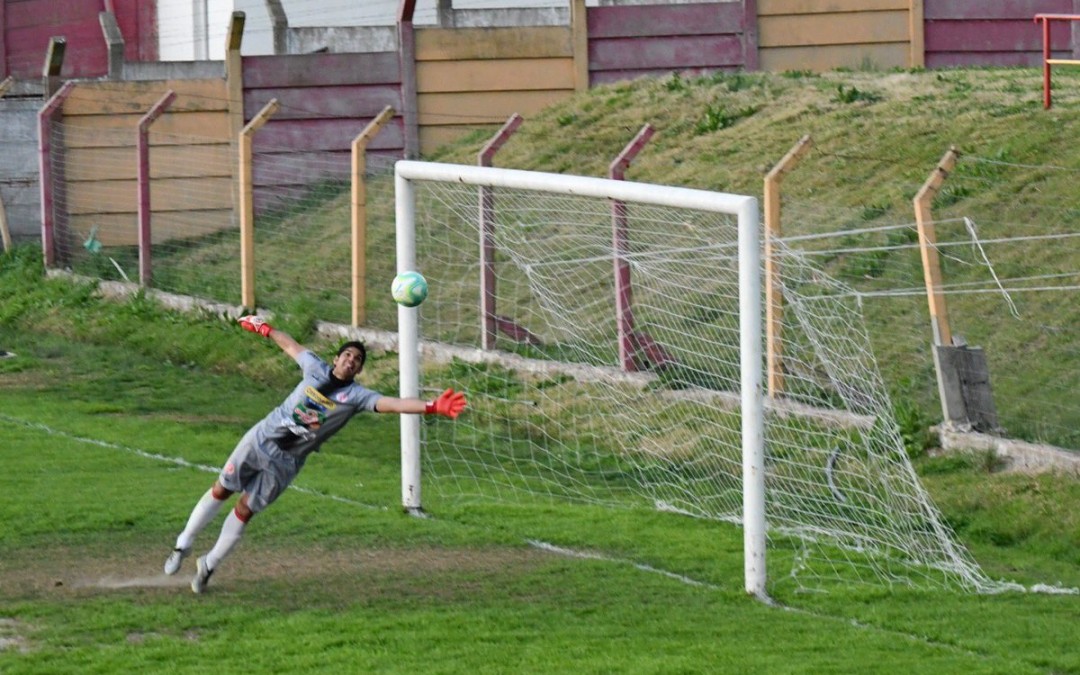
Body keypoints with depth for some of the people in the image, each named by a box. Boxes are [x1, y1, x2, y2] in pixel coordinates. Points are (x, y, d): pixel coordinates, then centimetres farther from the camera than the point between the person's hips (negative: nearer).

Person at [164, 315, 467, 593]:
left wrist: (432, 407, -38)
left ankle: (209, 565, 18)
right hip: (261, 439, 2)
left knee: (245, 510, 2)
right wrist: (263, 328, 26)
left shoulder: (357, 396, -12)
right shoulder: (316, 368, -4)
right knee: (221, 491, 8)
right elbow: (291, 345, 15)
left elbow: (393, 404, -24)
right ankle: (183, 545, 24)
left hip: (286, 461, -2)